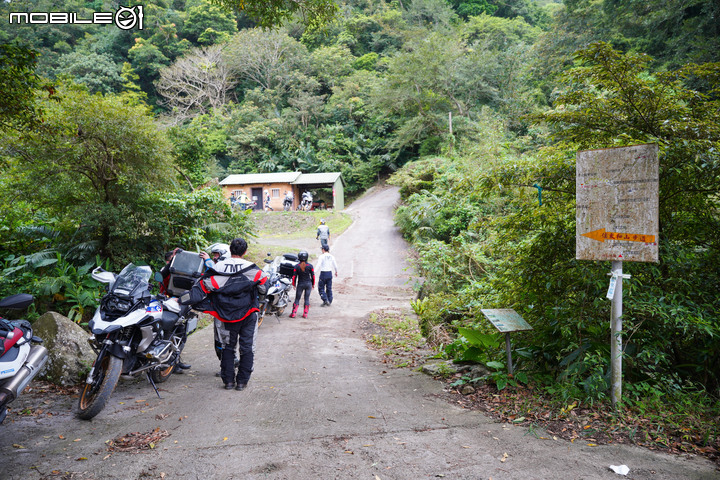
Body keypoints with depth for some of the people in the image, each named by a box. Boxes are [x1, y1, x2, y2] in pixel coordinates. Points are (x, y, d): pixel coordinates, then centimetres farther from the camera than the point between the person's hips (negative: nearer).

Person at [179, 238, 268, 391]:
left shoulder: (217, 269, -10)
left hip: (228, 316, 2)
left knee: (228, 347, 18)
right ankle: (242, 381, 13)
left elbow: (201, 288, -11)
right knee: (247, 348, 10)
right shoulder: (252, 269, -12)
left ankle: (228, 380, 19)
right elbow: (263, 289, -2)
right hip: (249, 315, -1)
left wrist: (181, 300, -3)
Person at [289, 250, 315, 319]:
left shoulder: (296, 266, -9)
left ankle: (294, 313, 7)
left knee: (297, 299, 9)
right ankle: (305, 314, 8)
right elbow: (313, 276, -2)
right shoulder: (310, 266, -7)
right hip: (308, 284, 1)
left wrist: (294, 284, 10)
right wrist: (313, 284, 12)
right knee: (307, 299, 7)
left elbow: (294, 276, -5)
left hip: (300, 284, -1)